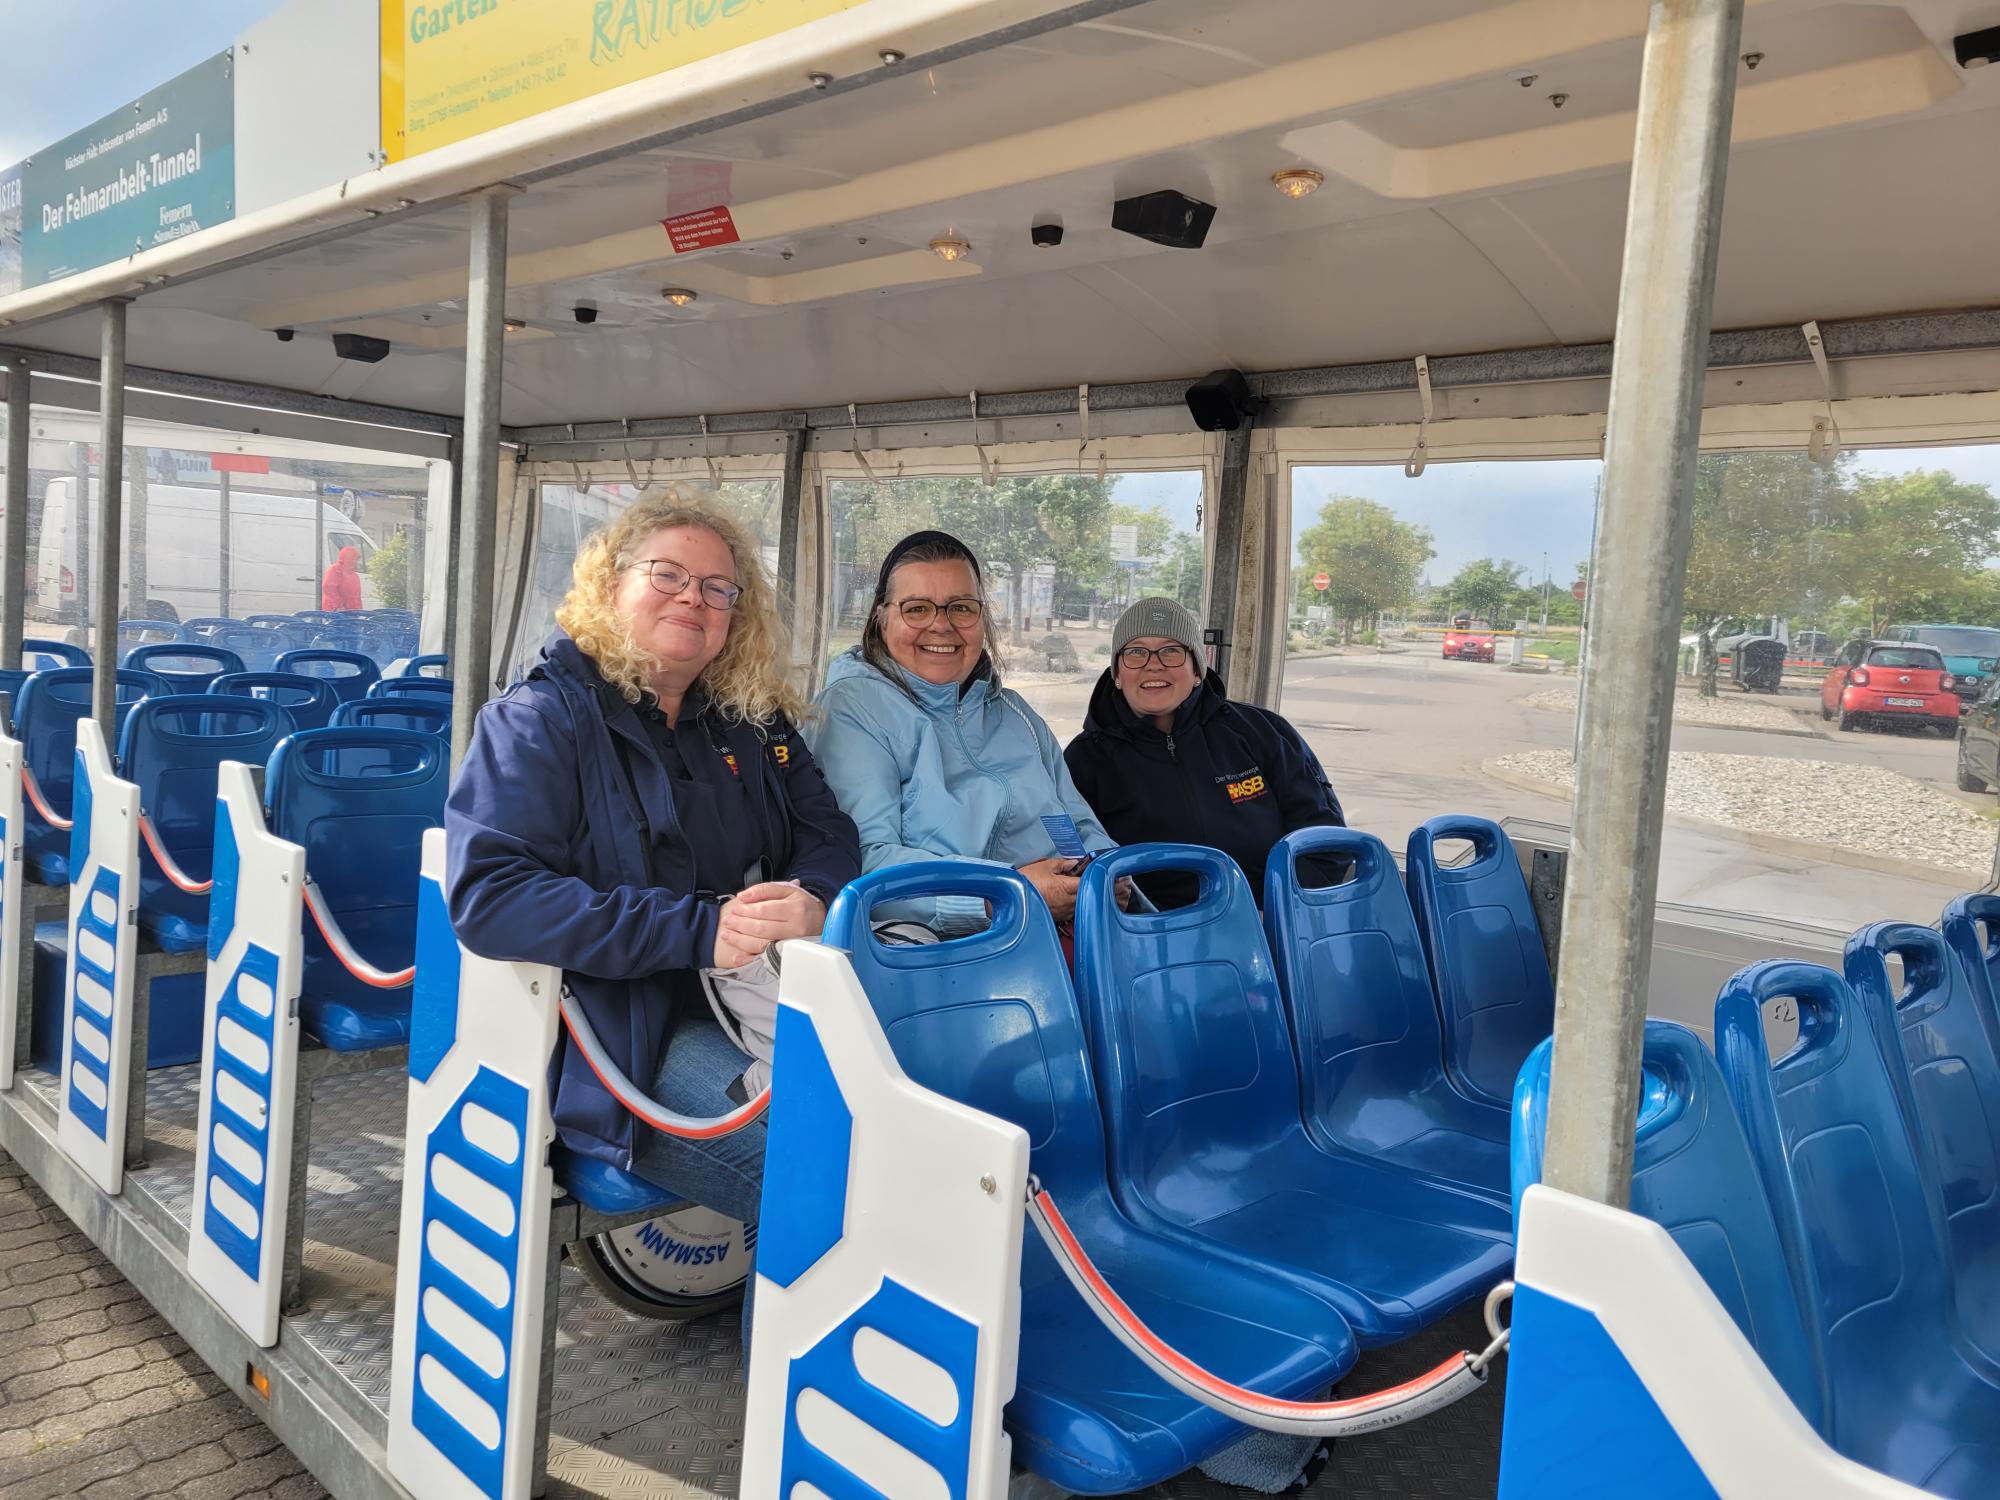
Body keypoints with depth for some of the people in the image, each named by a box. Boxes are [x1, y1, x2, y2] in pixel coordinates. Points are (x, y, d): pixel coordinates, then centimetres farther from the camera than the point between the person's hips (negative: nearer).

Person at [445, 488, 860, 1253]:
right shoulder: (538, 718, -1)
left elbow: (828, 833, 15)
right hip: (624, 1032, -6)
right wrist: (698, 929, -22)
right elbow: (487, 894, -14)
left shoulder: (753, 719, 17)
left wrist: (812, 899, -12)